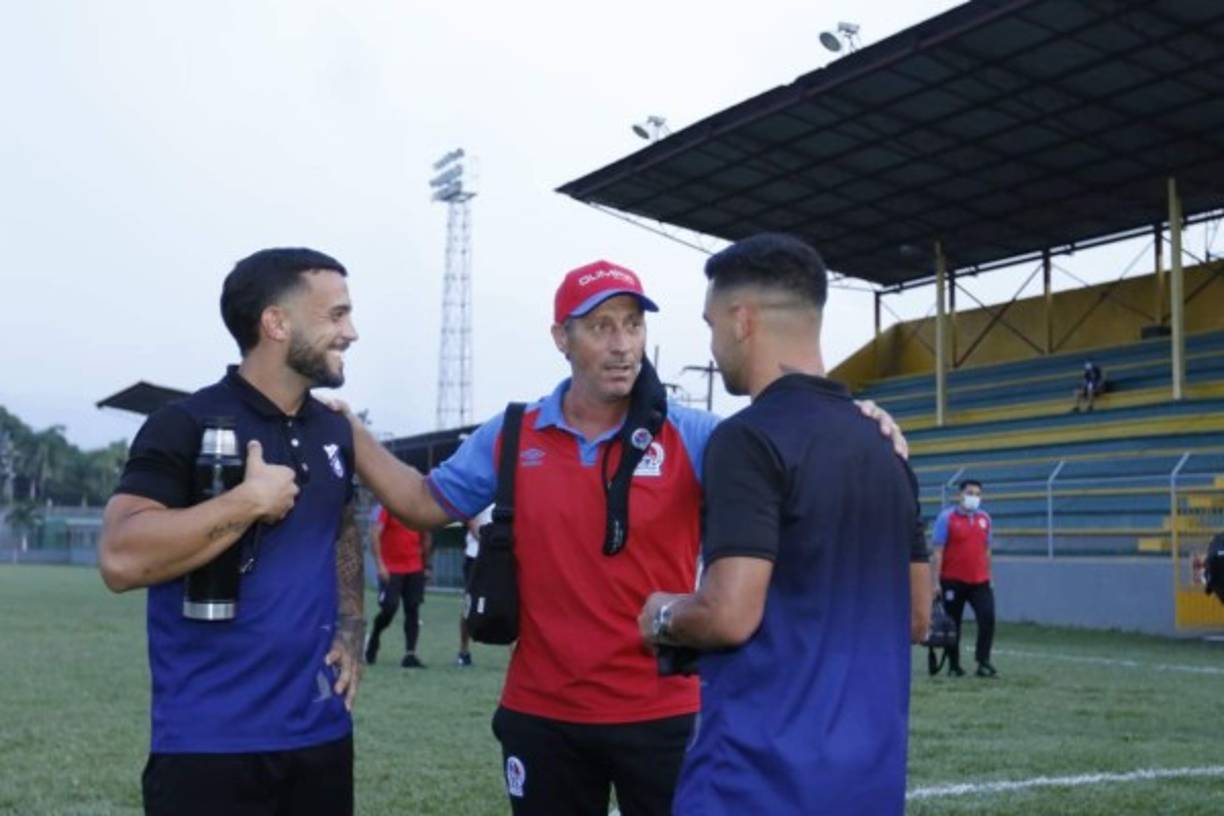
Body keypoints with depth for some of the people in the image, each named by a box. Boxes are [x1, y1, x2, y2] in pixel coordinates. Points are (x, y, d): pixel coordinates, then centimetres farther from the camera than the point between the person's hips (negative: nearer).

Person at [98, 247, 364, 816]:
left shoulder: (334, 432, 8)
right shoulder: (187, 426, -12)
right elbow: (121, 559, -23)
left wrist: (350, 626, 9)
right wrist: (249, 502, -21)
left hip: (321, 729, 7)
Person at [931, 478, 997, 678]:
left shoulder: (984, 518, 9)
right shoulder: (947, 517, -5)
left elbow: (986, 549, 17)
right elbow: (937, 551, -8)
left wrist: (989, 576, 15)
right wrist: (936, 581, -12)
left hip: (979, 581, 3)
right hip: (953, 581, -3)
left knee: (987, 618, -11)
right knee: (953, 624, 5)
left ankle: (983, 662, -2)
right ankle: (954, 666, 16)